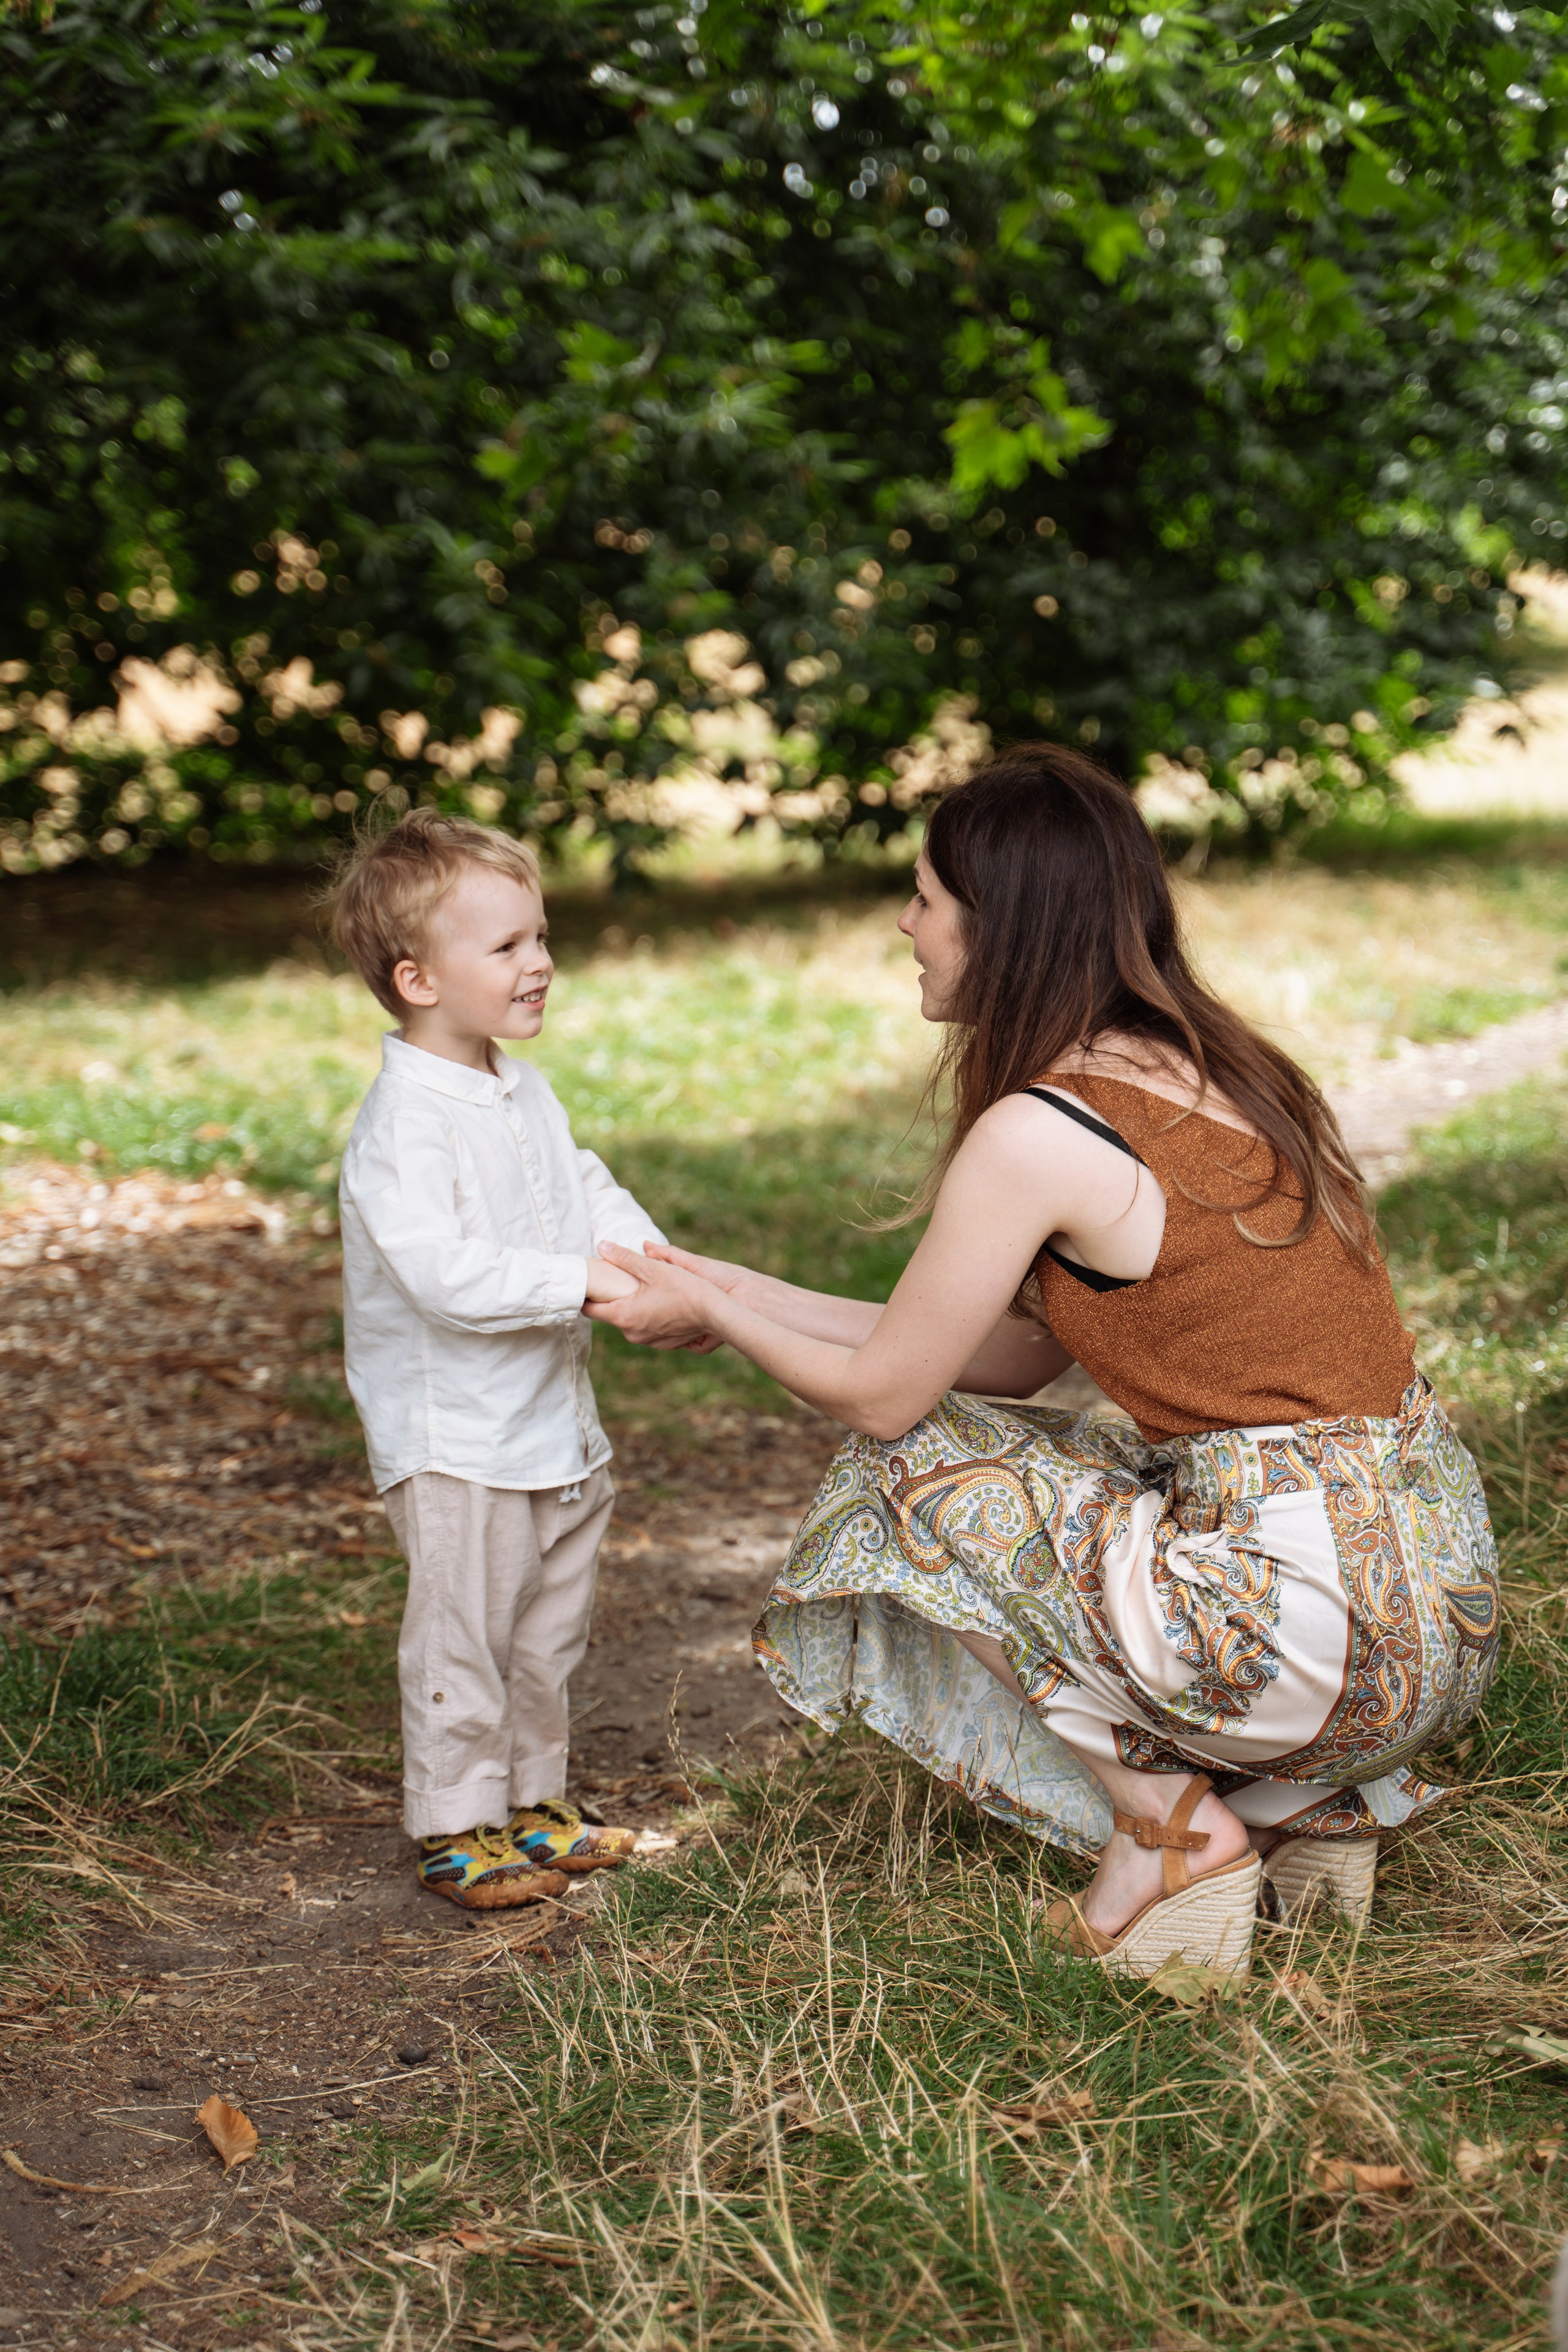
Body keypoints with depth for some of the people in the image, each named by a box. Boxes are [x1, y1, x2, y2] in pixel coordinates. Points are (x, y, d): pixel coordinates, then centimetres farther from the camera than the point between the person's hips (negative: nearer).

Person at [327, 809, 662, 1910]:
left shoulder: (528, 1095, 8)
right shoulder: (405, 1123, -22)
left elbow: (591, 1193, 13)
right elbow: (441, 1271, -30)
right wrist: (583, 1282, -29)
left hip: (556, 1422, 9)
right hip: (457, 1438, -9)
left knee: (550, 1632, 19)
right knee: (464, 1641, 2)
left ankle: (532, 1799, 34)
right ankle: (456, 1829, 16)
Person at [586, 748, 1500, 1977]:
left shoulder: (1035, 1135, -14)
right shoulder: (1216, 1069, 12)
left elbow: (883, 1395, -1)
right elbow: (1014, 1360, 19)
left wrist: (709, 1313, 16)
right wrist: (748, 1292, 23)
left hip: (1318, 1629, -8)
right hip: (1443, 1597, 8)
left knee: (920, 1471, 7)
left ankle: (1167, 1826, 5)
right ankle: (1316, 1805, 18)